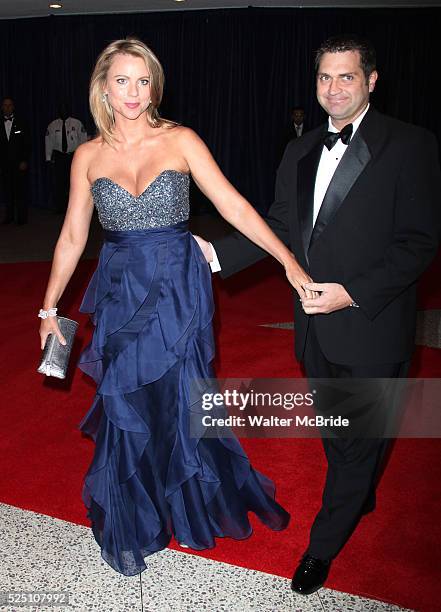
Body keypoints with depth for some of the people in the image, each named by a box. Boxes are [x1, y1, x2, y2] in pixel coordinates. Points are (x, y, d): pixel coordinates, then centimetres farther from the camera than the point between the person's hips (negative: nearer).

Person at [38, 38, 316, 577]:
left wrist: (289, 263, -13)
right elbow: (72, 236, 8)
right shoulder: (88, 156, 3)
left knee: (178, 403, 8)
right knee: (126, 408, 8)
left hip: (178, 291, -1)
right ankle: (129, 528, 32)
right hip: (121, 295, 1)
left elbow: (234, 206, -6)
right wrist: (49, 308, 10)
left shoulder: (181, 141, -2)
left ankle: (191, 507, 37)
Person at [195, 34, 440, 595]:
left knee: (357, 443, 9)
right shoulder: (300, 152, 8)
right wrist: (216, 253, -3)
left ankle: (321, 549, 28)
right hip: (316, 328, 6)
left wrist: (352, 293, -23)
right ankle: (361, 498, 52)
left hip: (371, 328, -6)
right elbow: (279, 224, 9)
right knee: (336, 433, 24)